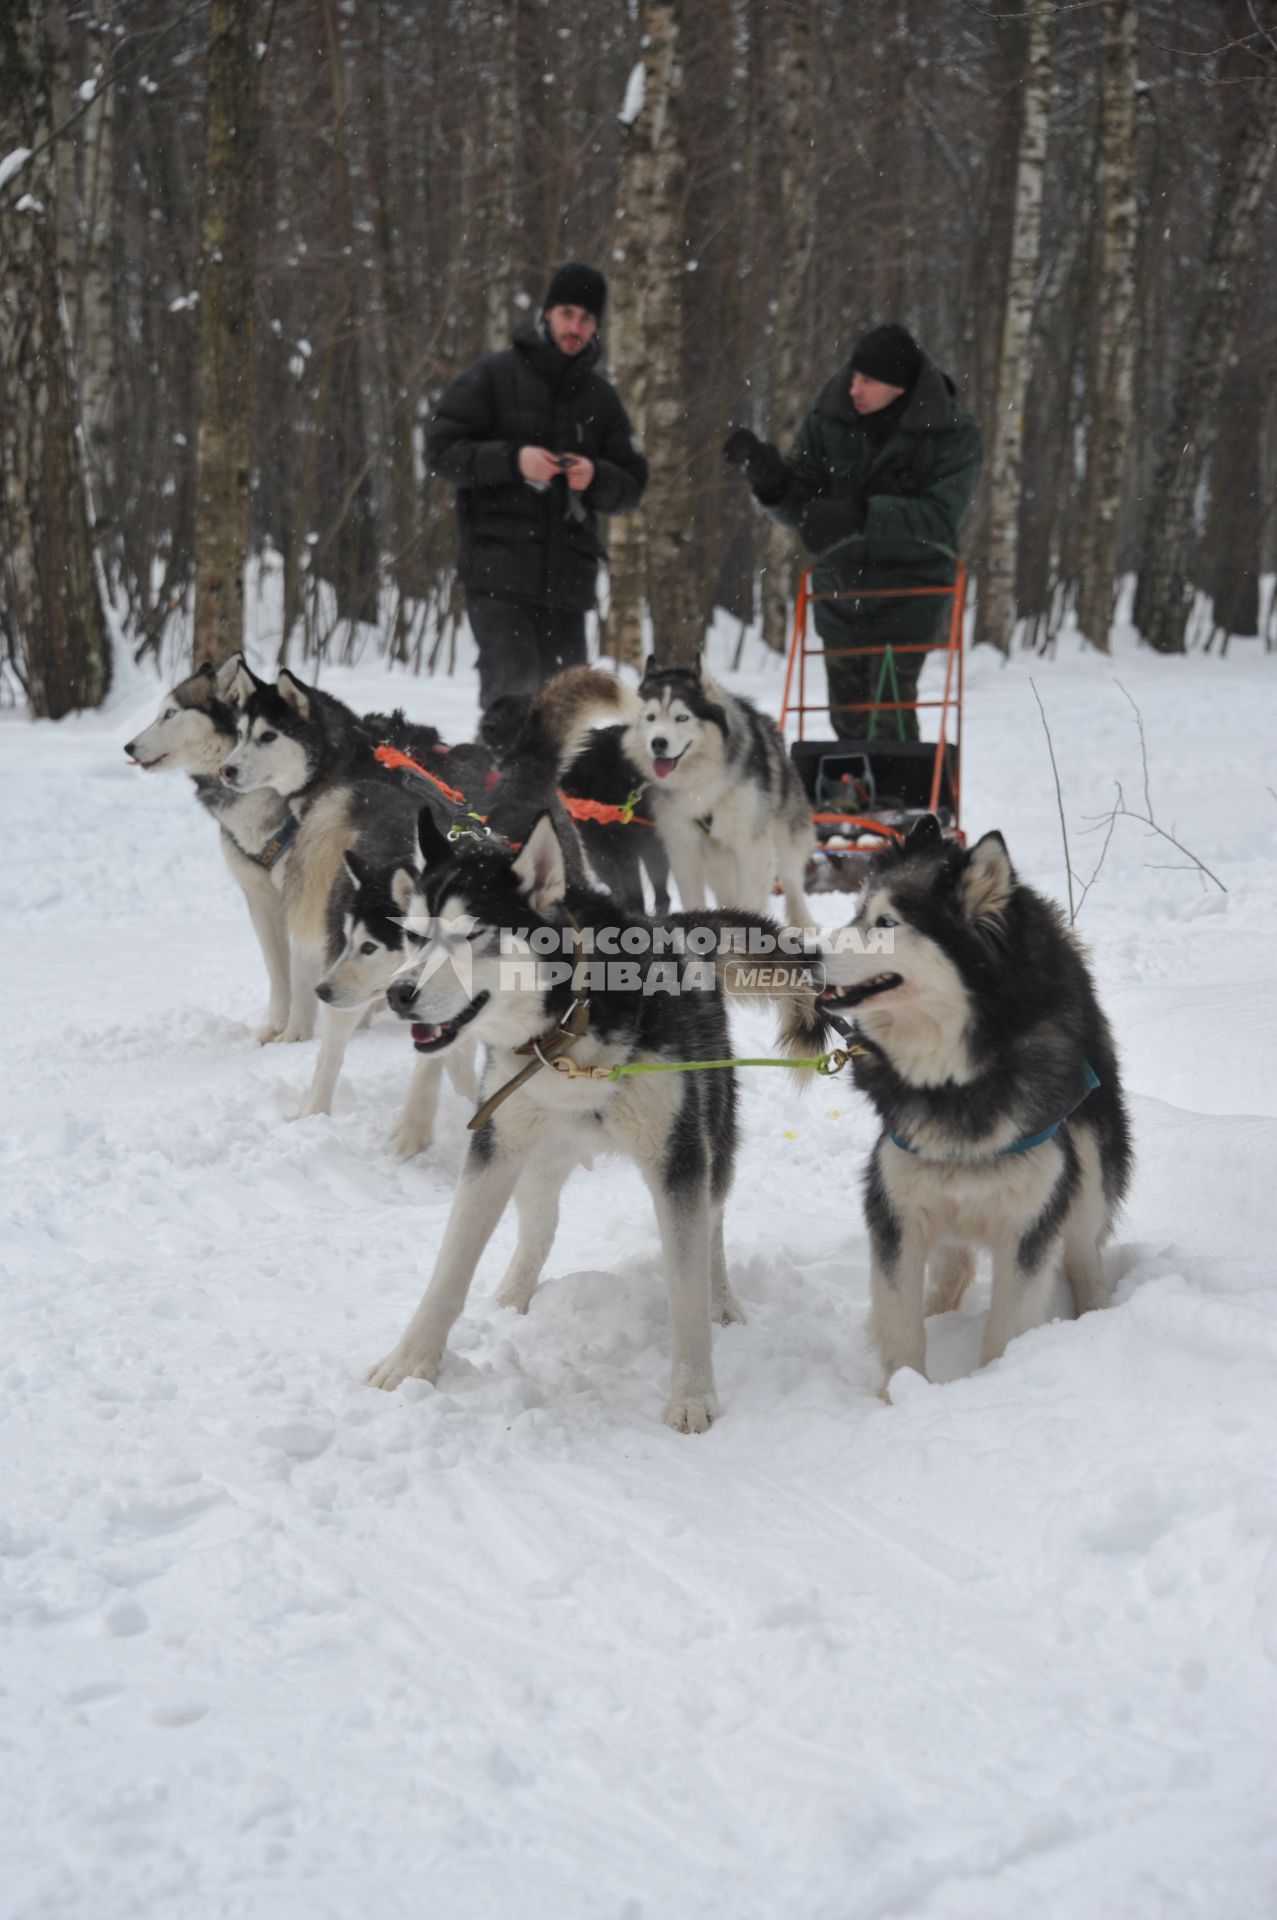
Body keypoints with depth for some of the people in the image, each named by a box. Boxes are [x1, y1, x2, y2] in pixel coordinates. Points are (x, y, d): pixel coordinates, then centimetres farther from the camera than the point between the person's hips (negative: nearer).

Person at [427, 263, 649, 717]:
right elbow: (441, 450, -1)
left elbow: (632, 487, 16)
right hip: (498, 567, -4)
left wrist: (595, 478, -7)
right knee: (513, 681, -17)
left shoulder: (601, 397, 16)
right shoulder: (494, 375, 4)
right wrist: (513, 458, -15)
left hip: (567, 576, 4)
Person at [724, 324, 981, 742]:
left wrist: (860, 516, -34)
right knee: (848, 718, 12)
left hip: (907, 598, -4)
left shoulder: (952, 434, -13)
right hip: (840, 591, 4)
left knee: (889, 713, -14)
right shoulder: (828, 421, -5)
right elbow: (800, 506, -2)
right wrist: (767, 476, -23)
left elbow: (939, 518, -23)